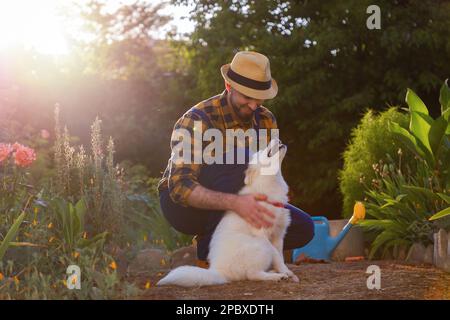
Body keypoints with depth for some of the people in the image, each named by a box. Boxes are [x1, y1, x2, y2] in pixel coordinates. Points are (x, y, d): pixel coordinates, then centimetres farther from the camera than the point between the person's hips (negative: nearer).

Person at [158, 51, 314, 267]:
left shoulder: (266, 121, -2)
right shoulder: (195, 121, -24)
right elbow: (180, 186, -35)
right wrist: (235, 203, -49)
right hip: (183, 203, -6)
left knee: (304, 228, -10)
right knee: (233, 161, -35)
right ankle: (209, 252, -24)